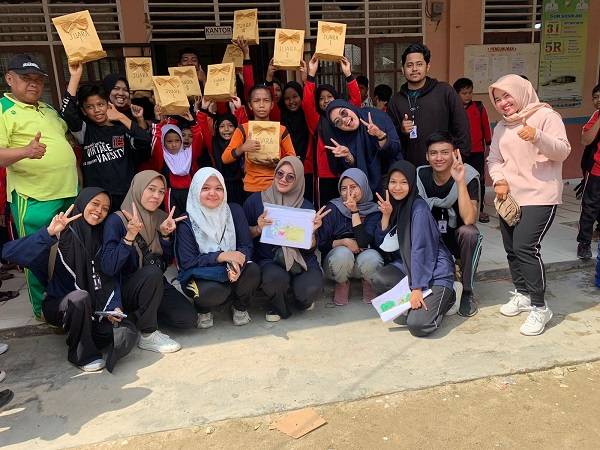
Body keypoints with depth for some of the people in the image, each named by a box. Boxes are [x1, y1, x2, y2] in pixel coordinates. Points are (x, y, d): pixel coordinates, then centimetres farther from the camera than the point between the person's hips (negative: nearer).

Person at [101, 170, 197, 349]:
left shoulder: (160, 218, 2)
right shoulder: (117, 220, -14)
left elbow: (167, 260, 5)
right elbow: (108, 268, -24)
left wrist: (165, 234, -11)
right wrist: (130, 236, -34)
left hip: (156, 285, 6)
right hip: (125, 289, -5)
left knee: (189, 319, -11)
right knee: (152, 272, -36)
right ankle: (148, 335, -20)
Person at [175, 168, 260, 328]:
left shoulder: (235, 211, -3)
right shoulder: (187, 222, -11)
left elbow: (246, 246, -7)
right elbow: (187, 262, -15)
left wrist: (236, 264, -31)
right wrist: (221, 256, -27)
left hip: (232, 272, 3)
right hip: (200, 277, -3)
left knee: (253, 270, -29)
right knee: (211, 291, -37)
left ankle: (240, 307, 4)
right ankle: (203, 310, 3)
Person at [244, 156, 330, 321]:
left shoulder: (306, 206, 5)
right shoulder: (255, 200, 2)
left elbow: (310, 249, 5)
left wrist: (312, 231, -15)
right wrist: (258, 228, -13)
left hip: (301, 259, 1)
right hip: (268, 260, -1)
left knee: (311, 288, -29)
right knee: (276, 277, -36)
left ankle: (301, 300, 12)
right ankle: (277, 306, 2)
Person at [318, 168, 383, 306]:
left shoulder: (373, 211, -3)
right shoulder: (333, 208, -4)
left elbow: (364, 242, -18)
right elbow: (321, 244, -5)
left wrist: (354, 211, -18)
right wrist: (343, 242, -21)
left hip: (362, 262, 0)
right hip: (336, 261, 0)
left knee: (371, 257, -33)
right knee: (343, 253, -34)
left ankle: (368, 283, 2)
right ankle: (342, 284, -2)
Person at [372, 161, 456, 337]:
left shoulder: (419, 208, -17)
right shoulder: (392, 205, 5)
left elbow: (420, 249, -20)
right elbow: (382, 244, 1)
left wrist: (417, 288, -22)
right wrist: (385, 215, -13)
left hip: (436, 273, -6)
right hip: (407, 266, 7)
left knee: (417, 325, -22)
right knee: (378, 279, -23)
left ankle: (444, 297, 7)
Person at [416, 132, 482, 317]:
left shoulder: (468, 175, -17)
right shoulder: (420, 176, -8)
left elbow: (468, 219, -30)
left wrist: (460, 181, -35)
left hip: (457, 239, -2)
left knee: (469, 233, -35)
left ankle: (467, 293, -13)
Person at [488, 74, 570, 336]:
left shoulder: (545, 116, -5)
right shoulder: (501, 127, 14)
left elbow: (563, 151, -13)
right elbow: (494, 159, 14)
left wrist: (537, 137, -30)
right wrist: (499, 180, -6)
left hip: (540, 196, -7)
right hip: (509, 198, 7)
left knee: (525, 248, -16)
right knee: (511, 249, 10)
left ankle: (539, 307, -4)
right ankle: (523, 294, 29)